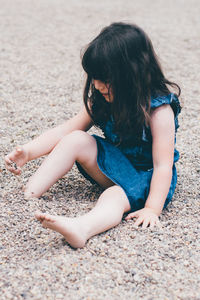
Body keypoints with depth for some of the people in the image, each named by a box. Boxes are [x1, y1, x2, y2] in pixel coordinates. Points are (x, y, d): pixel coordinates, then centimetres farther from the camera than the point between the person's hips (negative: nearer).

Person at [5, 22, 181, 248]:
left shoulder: (158, 109, -23)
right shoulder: (103, 99, -5)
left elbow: (162, 165, -25)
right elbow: (69, 128, -4)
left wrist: (152, 209, -33)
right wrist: (28, 151, -15)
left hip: (146, 178, -6)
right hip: (115, 164, 6)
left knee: (114, 197, -37)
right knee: (76, 140, -17)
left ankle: (81, 229, -69)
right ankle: (27, 195, -23)